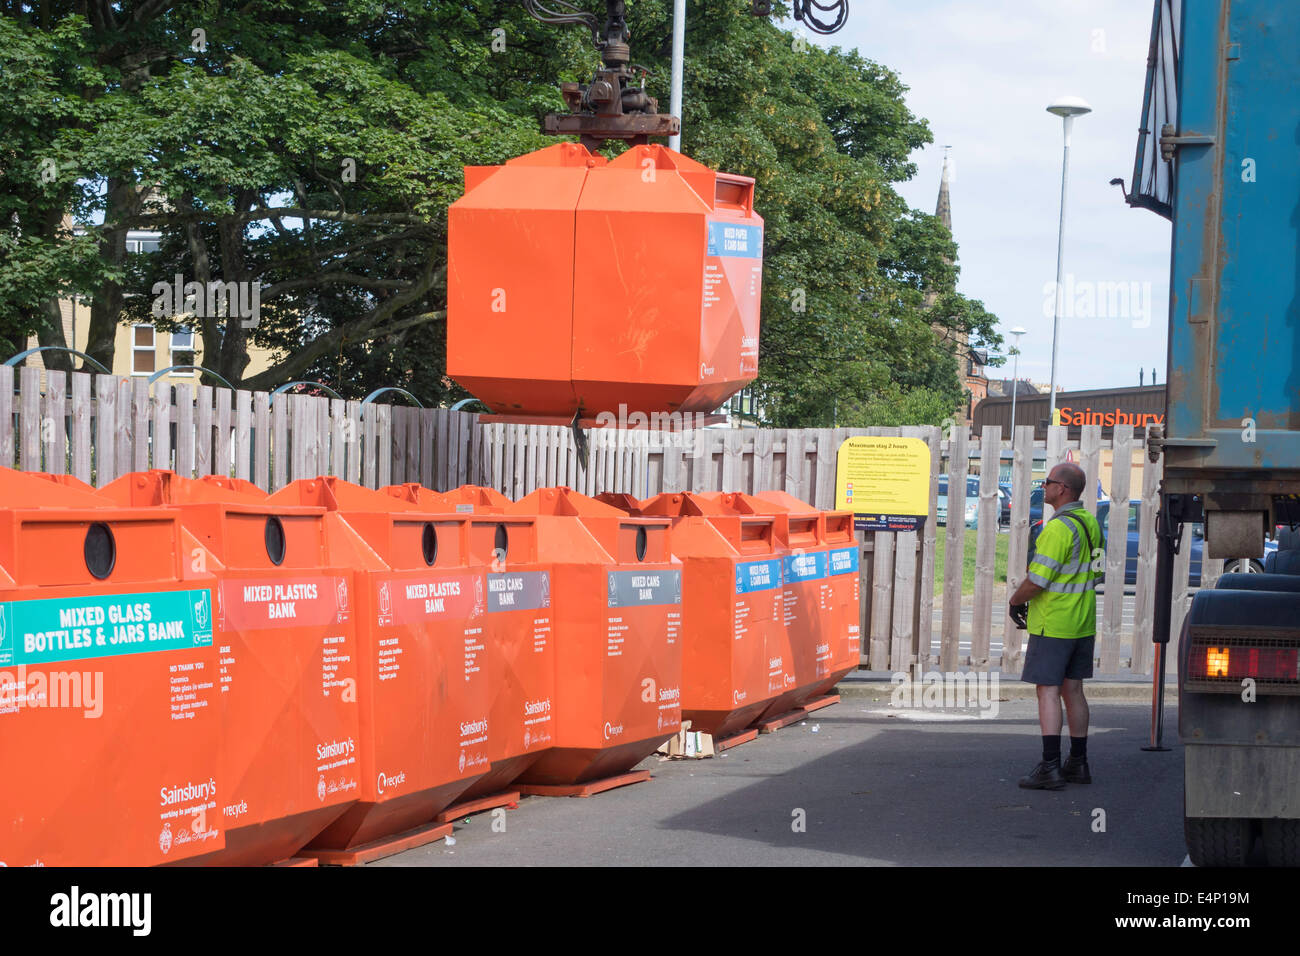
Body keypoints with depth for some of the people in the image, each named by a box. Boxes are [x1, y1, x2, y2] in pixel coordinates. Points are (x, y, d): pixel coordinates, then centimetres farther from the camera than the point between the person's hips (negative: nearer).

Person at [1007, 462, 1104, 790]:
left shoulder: (1059, 528, -19)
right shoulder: (1091, 523, 10)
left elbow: (1037, 580, -20)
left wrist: (1016, 602, -3)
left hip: (1053, 625, -9)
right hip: (1083, 624, 9)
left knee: (1048, 691, -6)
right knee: (1073, 690, 14)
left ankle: (1050, 767, -10)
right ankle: (1078, 764, 18)